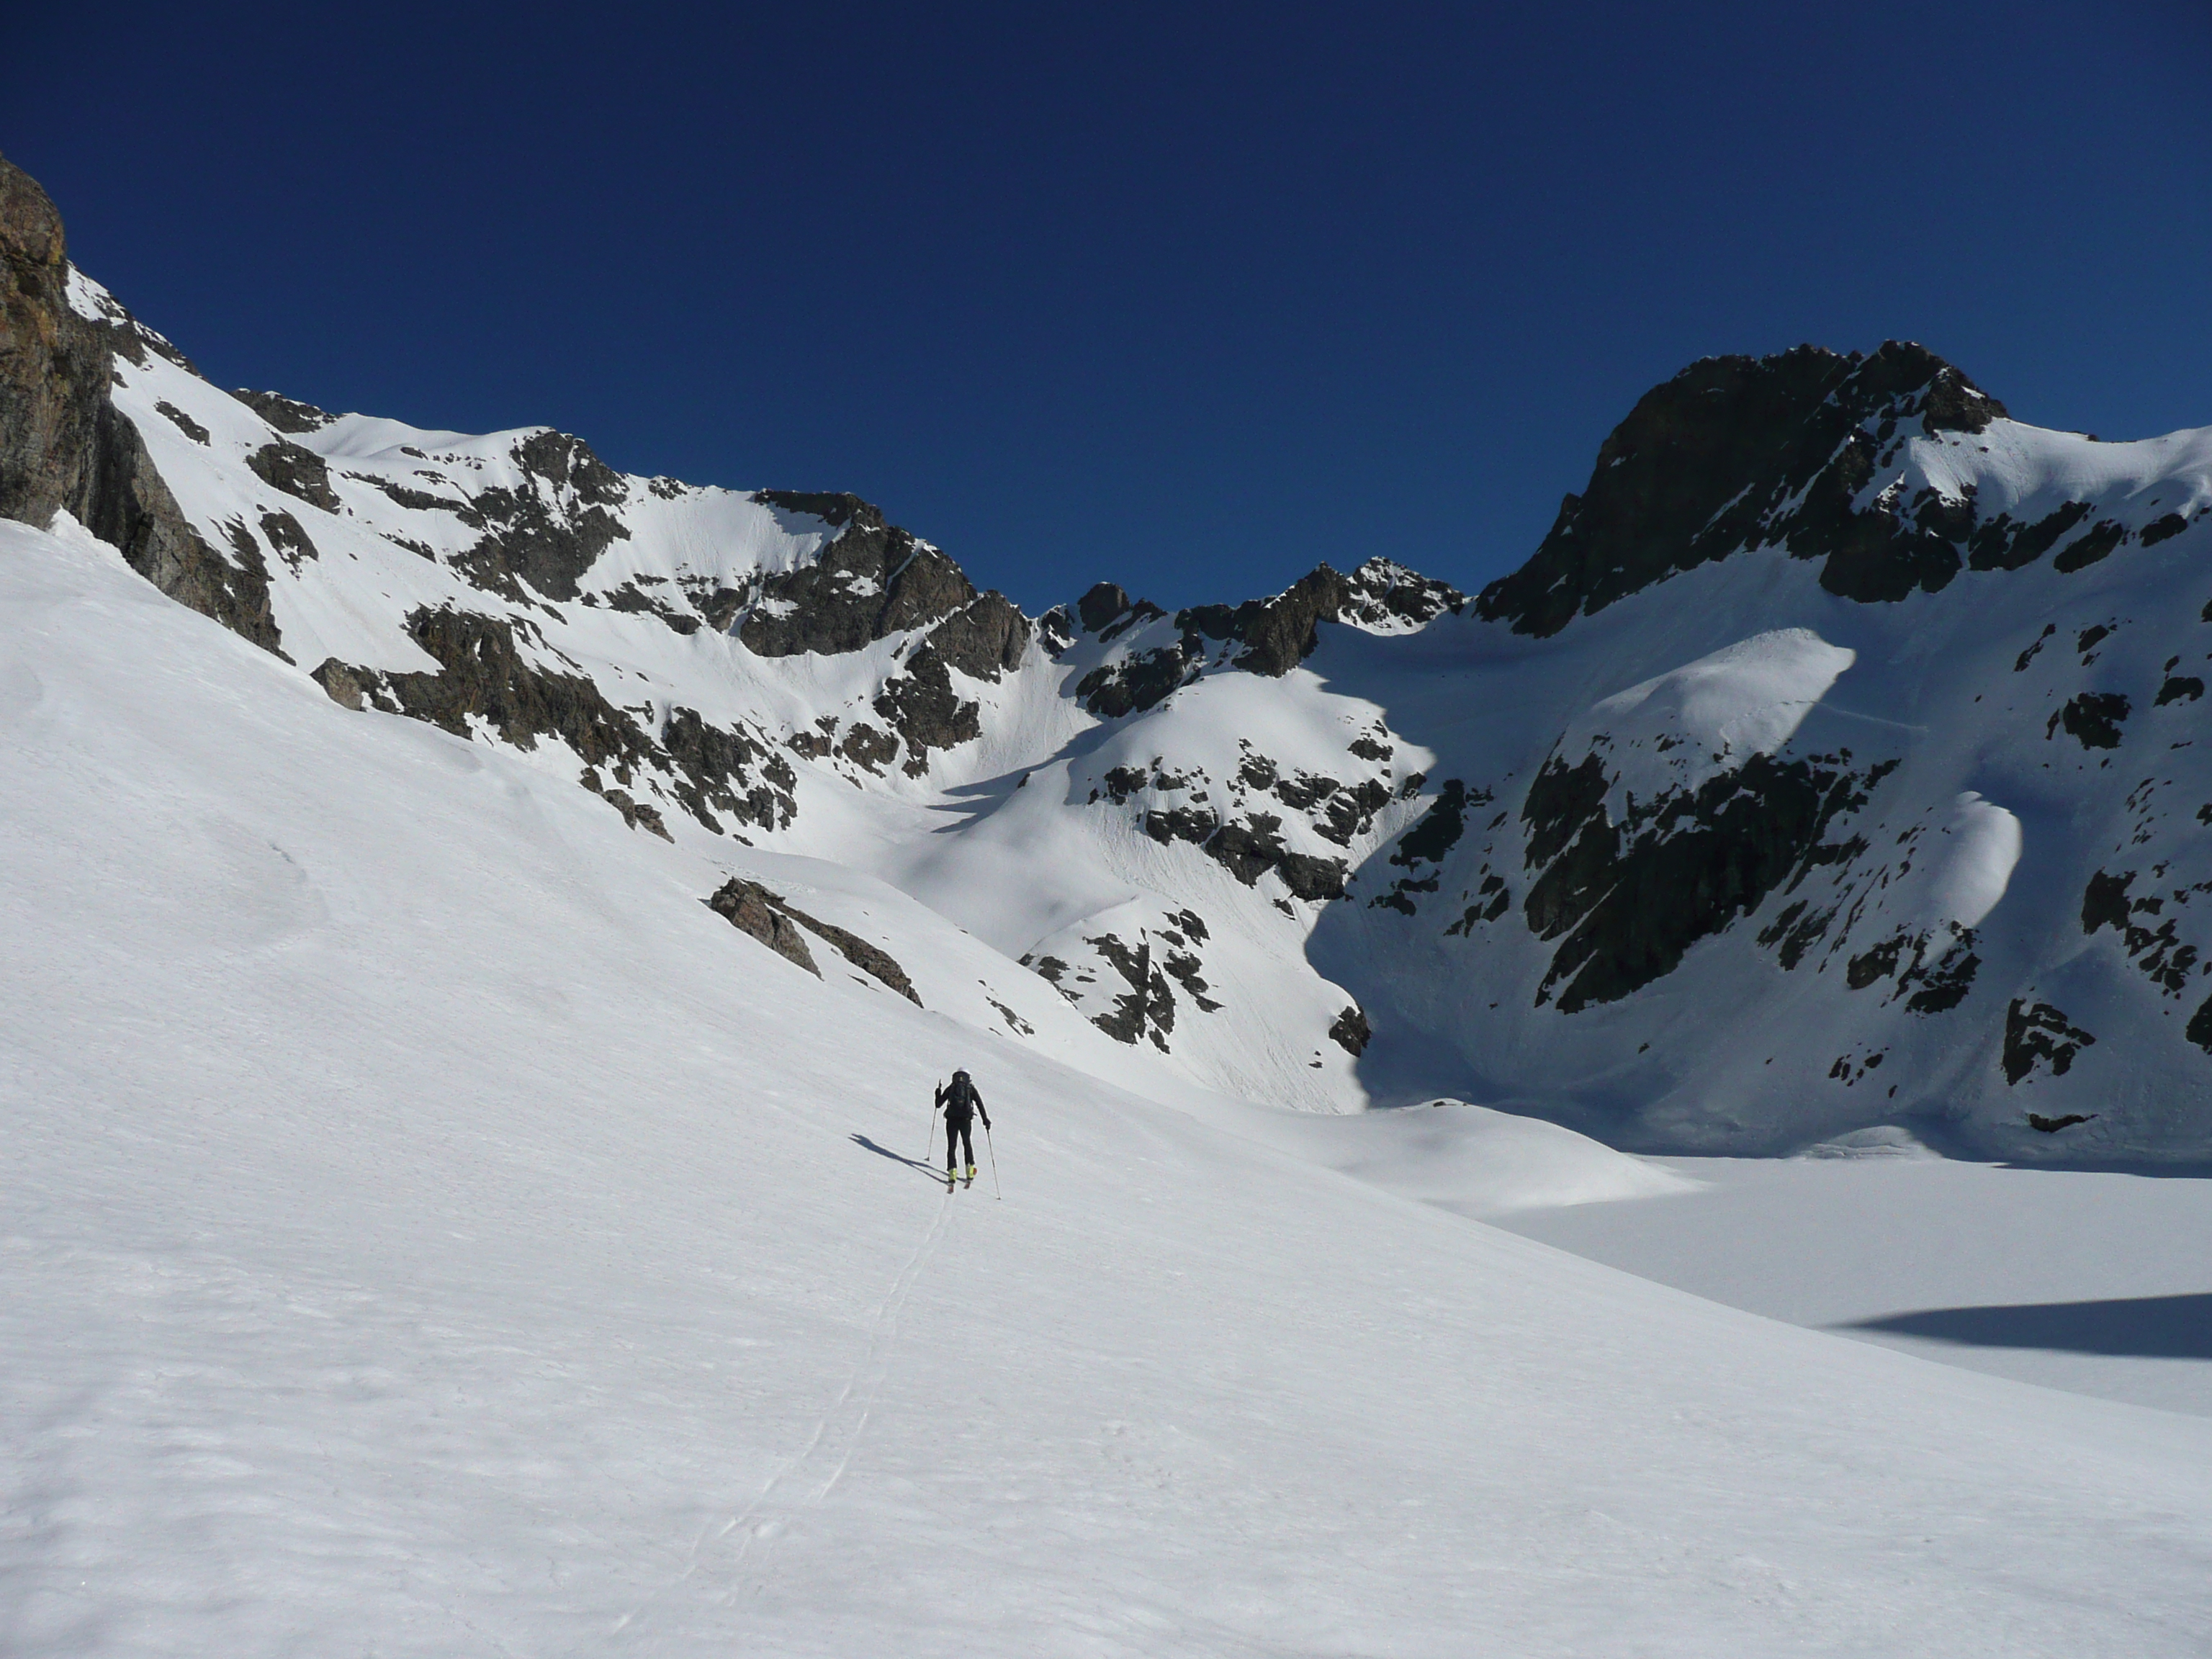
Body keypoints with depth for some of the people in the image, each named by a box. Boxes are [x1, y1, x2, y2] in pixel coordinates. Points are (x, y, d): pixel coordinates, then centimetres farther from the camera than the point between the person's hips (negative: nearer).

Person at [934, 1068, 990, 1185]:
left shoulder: (950, 1088, 12)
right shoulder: (971, 1088, 11)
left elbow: (938, 1104, 15)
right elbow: (980, 1104, 0)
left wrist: (938, 1092, 32)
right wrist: (985, 1119, -1)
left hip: (951, 1120, -1)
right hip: (966, 1120, 1)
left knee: (951, 1146, 4)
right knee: (967, 1143, 22)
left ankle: (952, 1171, -14)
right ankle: (970, 1171, 18)